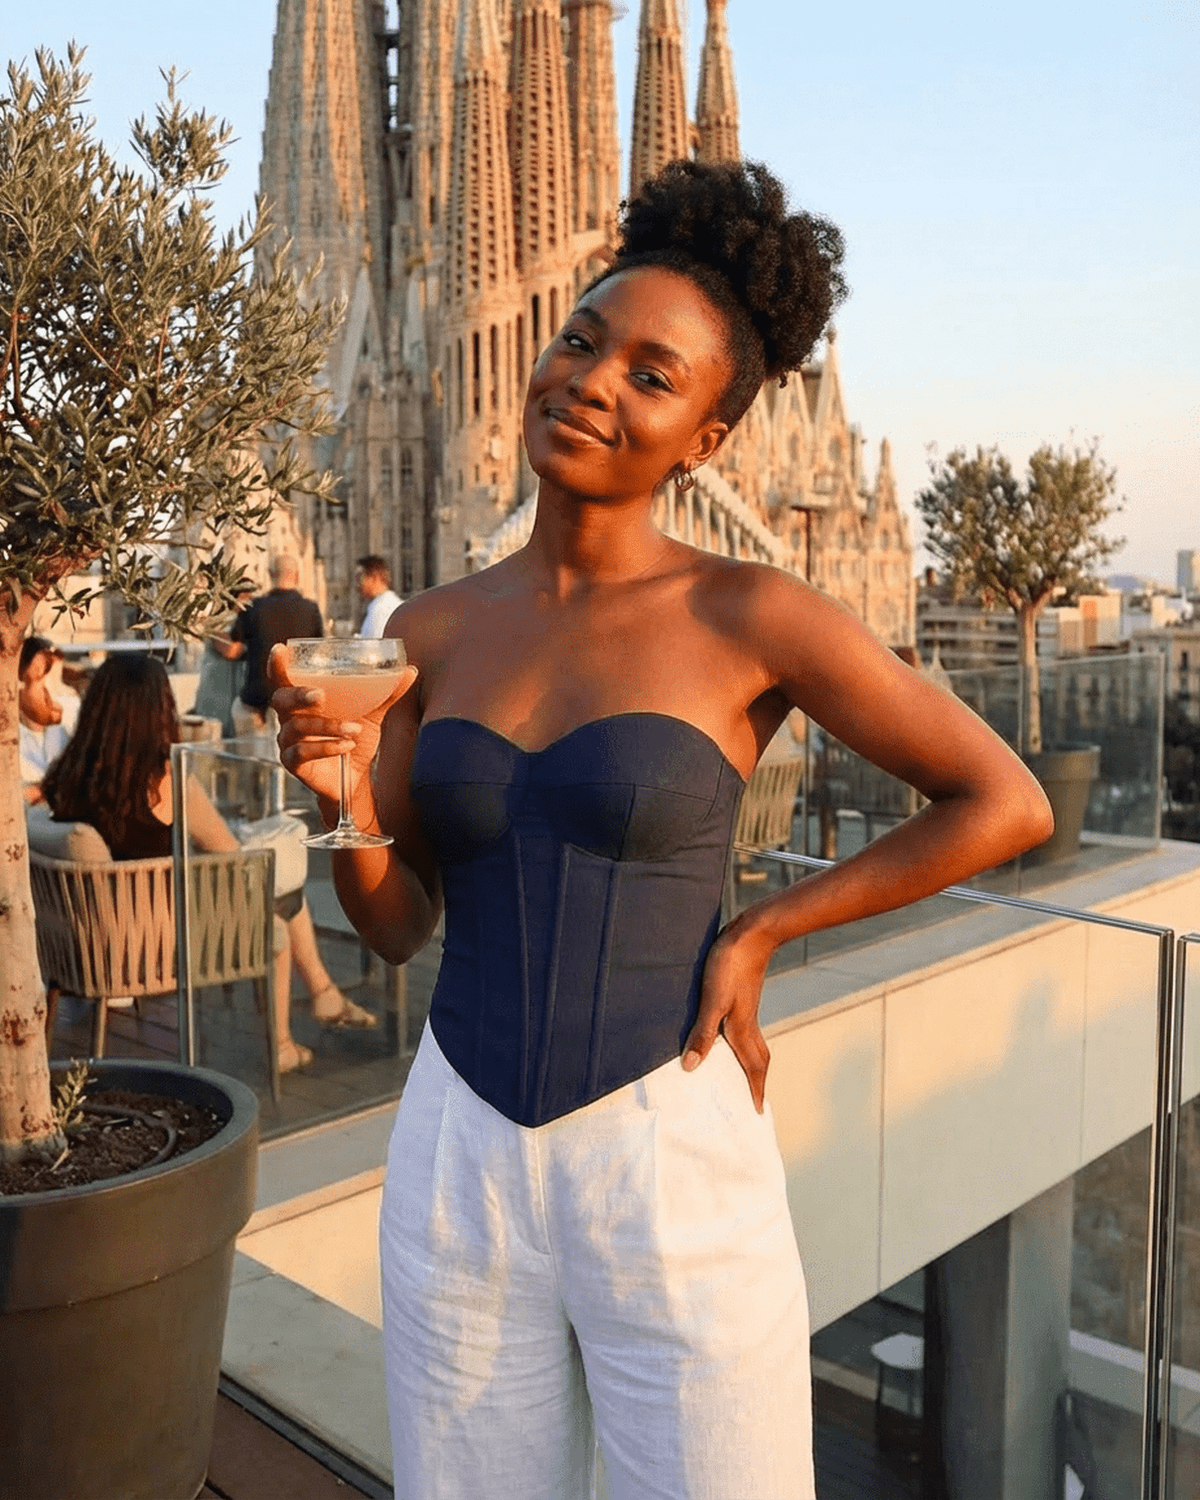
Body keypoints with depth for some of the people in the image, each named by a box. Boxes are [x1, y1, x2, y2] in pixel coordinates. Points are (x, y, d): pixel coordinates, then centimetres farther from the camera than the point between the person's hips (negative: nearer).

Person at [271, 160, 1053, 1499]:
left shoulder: (750, 618, -10)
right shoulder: (432, 631, 3)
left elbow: (1004, 802, -5)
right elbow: (398, 923, 6)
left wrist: (758, 933, -7)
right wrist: (348, 801, -14)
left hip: (670, 1167, -3)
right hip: (458, 1158, 4)